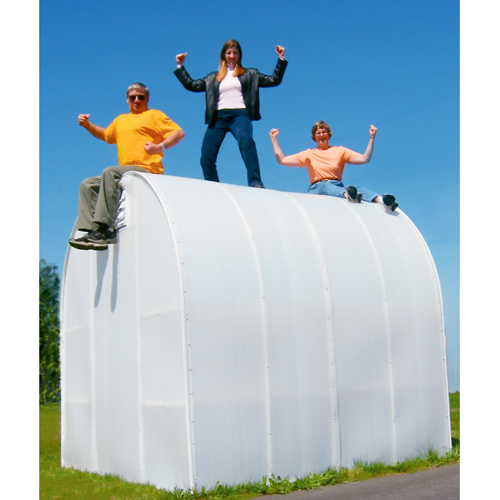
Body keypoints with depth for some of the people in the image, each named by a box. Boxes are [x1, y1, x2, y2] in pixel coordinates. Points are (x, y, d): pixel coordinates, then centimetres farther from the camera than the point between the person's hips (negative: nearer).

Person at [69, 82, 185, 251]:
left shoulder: (154, 115, 8)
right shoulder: (120, 120, 28)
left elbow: (179, 133, -2)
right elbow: (106, 135, 46)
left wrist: (160, 146, -17)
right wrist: (87, 125, 29)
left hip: (147, 171, -8)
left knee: (110, 172, -32)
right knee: (87, 185, 0)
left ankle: (104, 229, -40)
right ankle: (91, 229, -19)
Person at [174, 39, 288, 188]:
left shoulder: (250, 74, 21)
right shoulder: (213, 78, 25)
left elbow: (274, 80, 17)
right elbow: (191, 85, 25)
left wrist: (281, 59, 11)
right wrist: (180, 66, 24)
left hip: (239, 115, -3)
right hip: (218, 117, 3)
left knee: (246, 142, -34)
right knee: (206, 157, -9)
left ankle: (255, 184, -41)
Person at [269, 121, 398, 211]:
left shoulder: (340, 151, 19)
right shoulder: (309, 154, 20)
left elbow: (364, 159, 7)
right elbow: (282, 160, 15)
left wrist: (372, 138, 1)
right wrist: (274, 139, 13)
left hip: (338, 187, 1)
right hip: (317, 189, -1)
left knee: (358, 189, -33)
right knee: (325, 186, -39)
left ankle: (380, 199, -62)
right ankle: (347, 194, -71)